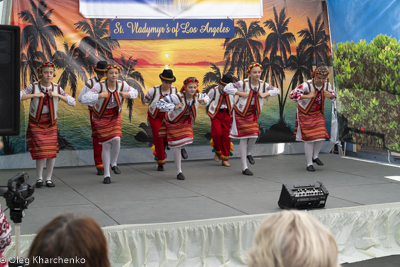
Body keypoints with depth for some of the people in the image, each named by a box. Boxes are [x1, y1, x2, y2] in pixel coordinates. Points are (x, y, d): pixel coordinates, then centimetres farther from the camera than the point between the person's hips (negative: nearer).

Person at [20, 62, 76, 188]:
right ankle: (39, 178, 8)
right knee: (40, 151, -10)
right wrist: (34, 95, -25)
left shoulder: (57, 88, -4)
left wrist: (57, 95, -18)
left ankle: (49, 179, 10)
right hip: (36, 123, -2)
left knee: (52, 151, -3)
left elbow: (72, 102, -8)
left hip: (51, 123, 2)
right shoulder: (33, 87, -9)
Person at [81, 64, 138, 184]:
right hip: (101, 117, -3)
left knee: (116, 139, -18)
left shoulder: (122, 85, -13)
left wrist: (128, 94, -16)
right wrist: (100, 95, -40)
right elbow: (84, 99, -32)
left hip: (115, 116, 3)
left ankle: (113, 163, 11)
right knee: (106, 145, -2)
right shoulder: (100, 86, -24)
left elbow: (134, 92, 7)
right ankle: (106, 174, 13)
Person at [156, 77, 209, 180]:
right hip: (174, 121, -4)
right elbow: (160, 103, -35)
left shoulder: (197, 96, -19)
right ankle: (179, 172, 17)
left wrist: (204, 101, -20)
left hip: (186, 120, 4)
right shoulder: (177, 97, -35)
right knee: (177, 147, 0)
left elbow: (206, 97, 6)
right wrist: (175, 107, -46)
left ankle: (182, 147, 36)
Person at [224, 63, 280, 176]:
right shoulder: (243, 84, -19)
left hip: (252, 114, 5)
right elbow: (227, 88, -23)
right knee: (244, 138, -3)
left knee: (254, 135, -5)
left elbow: (277, 90, 3)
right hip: (241, 113, -4)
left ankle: (248, 153, 32)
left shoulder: (263, 85, -5)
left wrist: (266, 94, -14)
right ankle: (244, 167, 7)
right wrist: (241, 93, -30)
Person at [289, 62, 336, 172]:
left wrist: (330, 95, -16)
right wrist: (308, 96, -42)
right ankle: (309, 164, 8)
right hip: (305, 114, -5)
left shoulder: (327, 85, -9)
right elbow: (292, 95, -37)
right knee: (309, 138, -4)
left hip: (318, 114, 5)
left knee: (321, 136, 0)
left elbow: (333, 96, 9)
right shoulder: (307, 85, -28)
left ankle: (315, 156, 27)